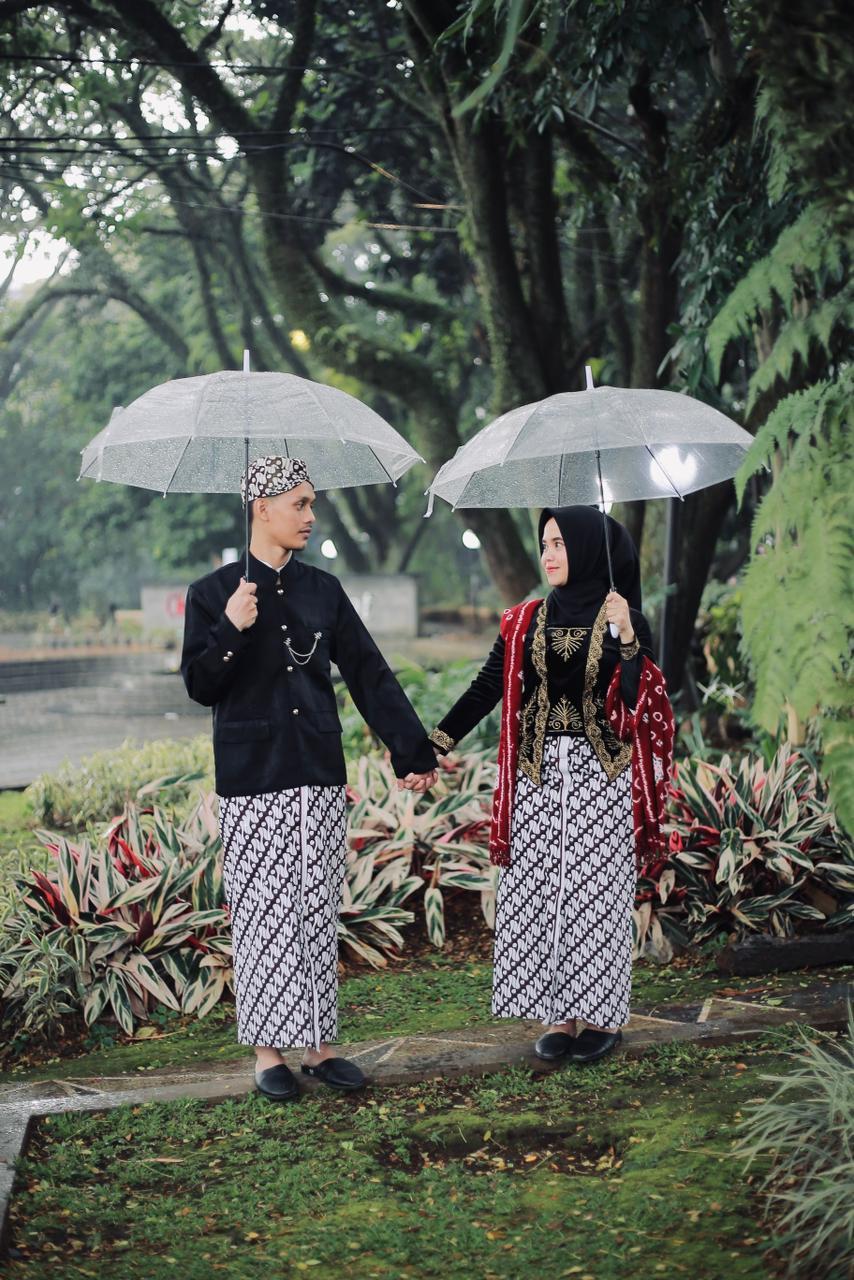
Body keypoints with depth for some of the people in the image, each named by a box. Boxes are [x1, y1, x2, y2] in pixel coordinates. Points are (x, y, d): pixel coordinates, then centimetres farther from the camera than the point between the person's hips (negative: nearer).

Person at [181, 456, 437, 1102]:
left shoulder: (323, 590, 8)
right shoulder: (215, 593, -1)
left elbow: (371, 675, 7)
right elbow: (201, 687, -5)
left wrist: (414, 751, 2)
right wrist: (231, 631, -22)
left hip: (320, 777, 3)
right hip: (253, 781, -3)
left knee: (319, 913, 6)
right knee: (266, 914, -1)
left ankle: (319, 1044, 14)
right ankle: (269, 1053, 9)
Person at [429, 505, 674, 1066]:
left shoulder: (627, 621, -1)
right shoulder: (526, 623, 8)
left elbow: (640, 701, -11)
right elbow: (485, 689, 5)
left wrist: (626, 640, -25)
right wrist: (434, 746, -4)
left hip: (602, 775, -3)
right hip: (538, 775, 3)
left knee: (597, 892, -1)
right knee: (539, 892, 1)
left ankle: (605, 1015, 10)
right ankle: (558, 1015, 9)